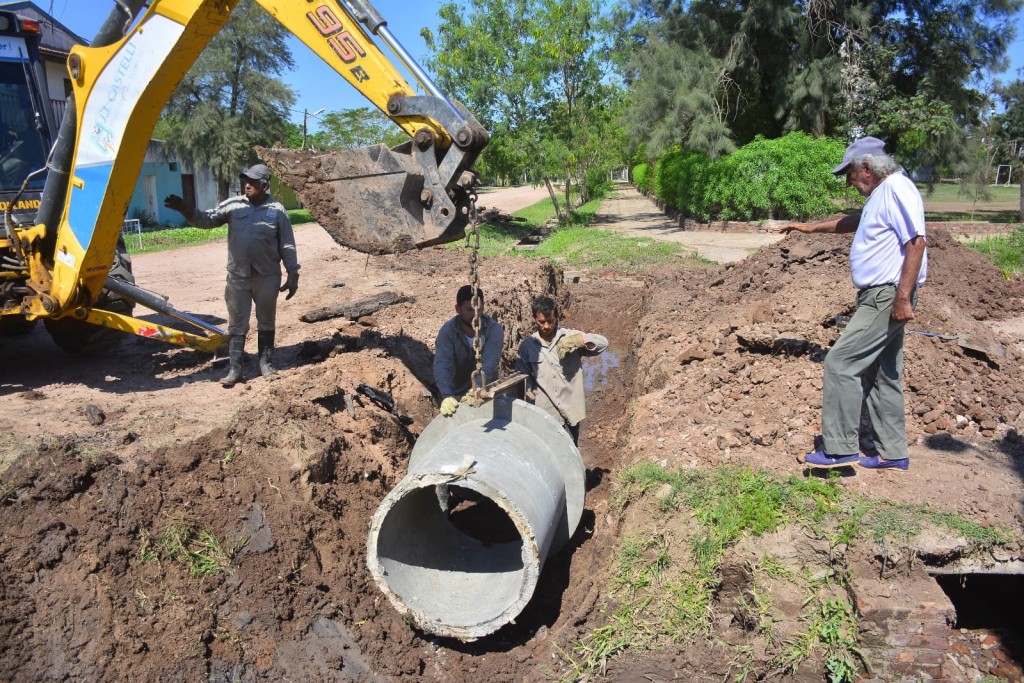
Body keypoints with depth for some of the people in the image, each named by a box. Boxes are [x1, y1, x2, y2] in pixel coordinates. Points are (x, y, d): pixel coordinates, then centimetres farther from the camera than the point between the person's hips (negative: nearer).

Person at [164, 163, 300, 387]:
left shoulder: (277, 210, -2)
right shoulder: (233, 205, 3)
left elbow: (287, 246, -1)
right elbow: (207, 220, -3)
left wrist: (293, 275, -3)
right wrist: (186, 210, -21)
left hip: (267, 277, -2)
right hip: (238, 276, 2)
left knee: (266, 322, 12)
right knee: (237, 325, 5)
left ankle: (266, 363, 24)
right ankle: (234, 369, 10)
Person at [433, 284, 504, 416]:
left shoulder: (494, 330, -21)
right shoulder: (447, 331, -20)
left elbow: (488, 364, -32)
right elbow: (442, 365, -32)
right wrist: (447, 395, -50)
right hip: (457, 394, 0)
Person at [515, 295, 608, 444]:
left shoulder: (571, 337, -4)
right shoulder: (527, 345, 0)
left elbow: (603, 343, -14)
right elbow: (522, 376, 9)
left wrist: (579, 340, -31)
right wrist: (529, 393, -8)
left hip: (570, 410, 0)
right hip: (544, 413, 0)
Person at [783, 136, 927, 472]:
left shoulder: (897, 189, -14)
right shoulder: (880, 194, 17)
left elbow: (916, 243, -22)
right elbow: (855, 221, 37)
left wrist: (903, 297, -25)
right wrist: (812, 227, 41)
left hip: (887, 297, -10)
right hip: (879, 296, 10)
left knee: (840, 364, -11)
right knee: (882, 377, 13)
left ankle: (840, 449, -4)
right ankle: (893, 453, 22)